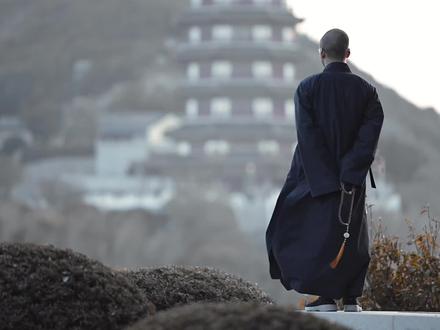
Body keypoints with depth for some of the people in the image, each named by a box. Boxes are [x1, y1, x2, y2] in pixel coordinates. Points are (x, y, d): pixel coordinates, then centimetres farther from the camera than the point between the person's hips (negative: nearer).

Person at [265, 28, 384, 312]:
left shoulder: (307, 88, -7)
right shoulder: (366, 90, -2)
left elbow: (307, 137, -14)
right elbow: (371, 134, -12)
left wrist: (327, 181, -15)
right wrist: (350, 176, -16)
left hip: (315, 174, -2)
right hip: (353, 178, 2)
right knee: (353, 235, 14)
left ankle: (326, 296, -6)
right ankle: (352, 297, 11)